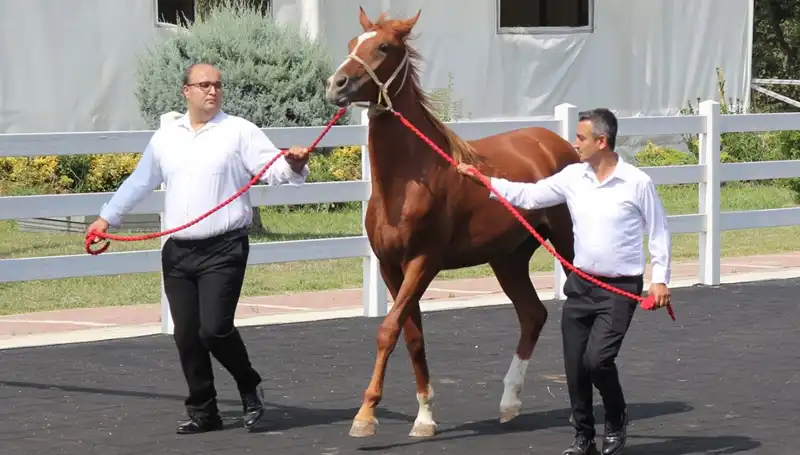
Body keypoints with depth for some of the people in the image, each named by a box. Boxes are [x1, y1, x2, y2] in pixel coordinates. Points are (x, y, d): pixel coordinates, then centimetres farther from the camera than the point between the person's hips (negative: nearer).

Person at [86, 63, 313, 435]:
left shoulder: (239, 132, -1)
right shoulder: (166, 137, 12)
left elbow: (274, 168, -10)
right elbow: (139, 182, 24)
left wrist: (294, 165, -31)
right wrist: (107, 218, 27)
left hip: (223, 250, -4)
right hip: (178, 253, 5)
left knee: (214, 328, -14)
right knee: (186, 335, 4)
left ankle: (249, 387, 12)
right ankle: (202, 411, 16)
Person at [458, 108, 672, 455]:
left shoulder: (637, 183, -10)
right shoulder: (573, 177, 2)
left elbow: (658, 233, -4)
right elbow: (529, 195, 9)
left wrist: (660, 279, -10)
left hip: (620, 288, -5)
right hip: (581, 284, 5)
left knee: (597, 359, -17)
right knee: (575, 366, 5)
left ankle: (617, 420, 10)